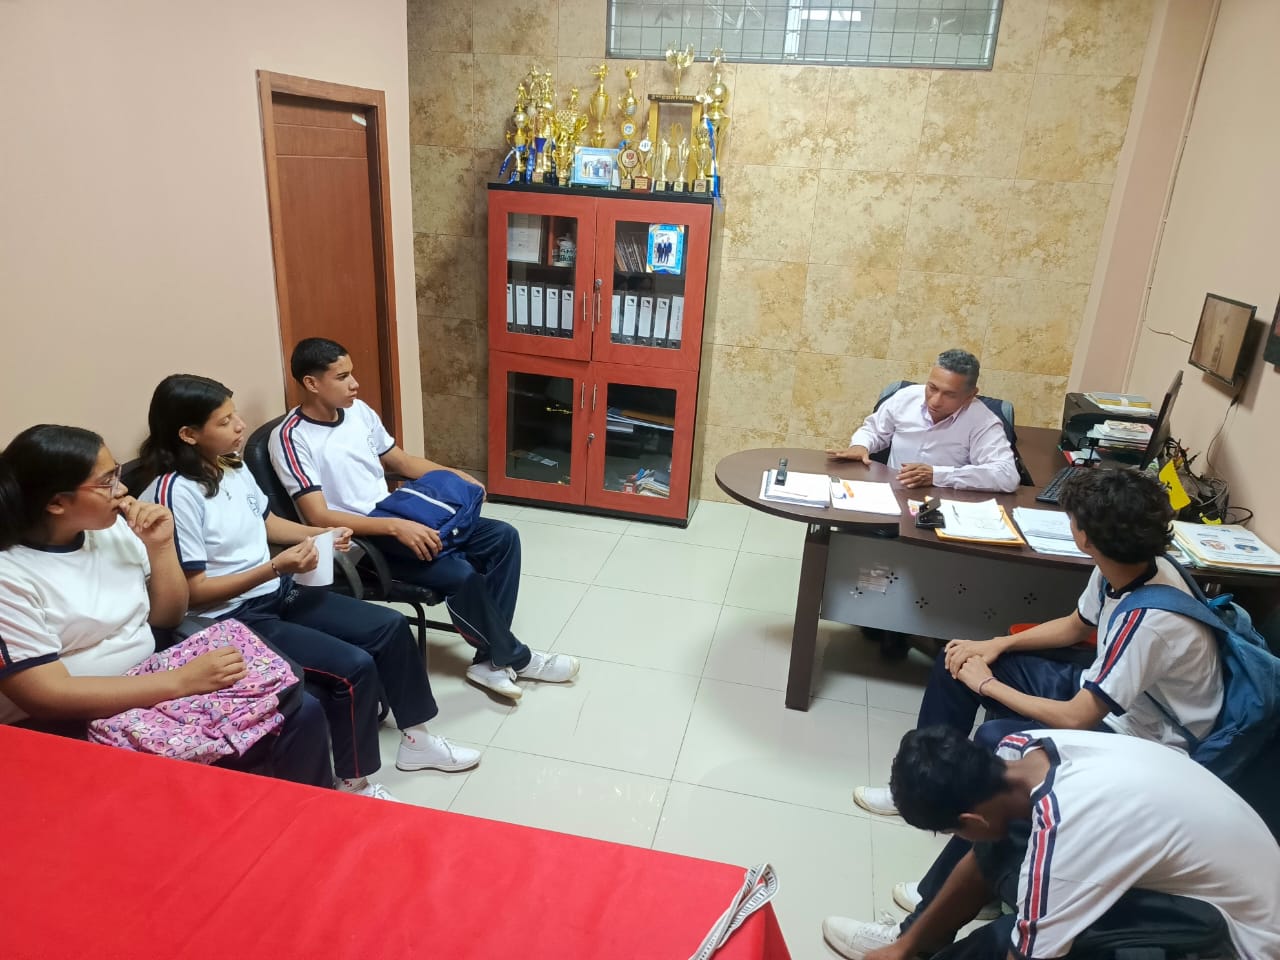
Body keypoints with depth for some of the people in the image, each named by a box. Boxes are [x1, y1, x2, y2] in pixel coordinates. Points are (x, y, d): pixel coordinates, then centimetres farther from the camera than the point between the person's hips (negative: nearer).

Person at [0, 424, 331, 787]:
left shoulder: (114, 528, 2)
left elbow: (167, 617, 11)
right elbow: (47, 696, -22)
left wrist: (161, 545, -6)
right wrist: (182, 680, -27)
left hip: (151, 687, 6)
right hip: (75, 727, -6)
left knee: (298, 711, -7)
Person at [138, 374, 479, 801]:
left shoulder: (232, 464, 4)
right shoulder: (175, 493, -21)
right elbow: (194, 591, -20)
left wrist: (321, 534, 1)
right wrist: (275, 567, -26)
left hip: (279, 593, 9)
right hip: (234, 620, -9)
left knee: (390, 627, 2)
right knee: (354, 667, -20)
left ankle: (415, 739, 18)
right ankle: (352, 784, 2)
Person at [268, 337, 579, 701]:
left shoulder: (358, 410, 7)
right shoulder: (291, 438, -15)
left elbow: (401, 460, 19)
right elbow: (319, 518, -22)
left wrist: (454, 476, 3)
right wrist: (395, 527, -31)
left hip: (397, 518, 8)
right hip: (357, 541, -8)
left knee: (503, 537, -6)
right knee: (460, 574, -27)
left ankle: (491, 657, -5)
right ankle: (513, 658, -2)